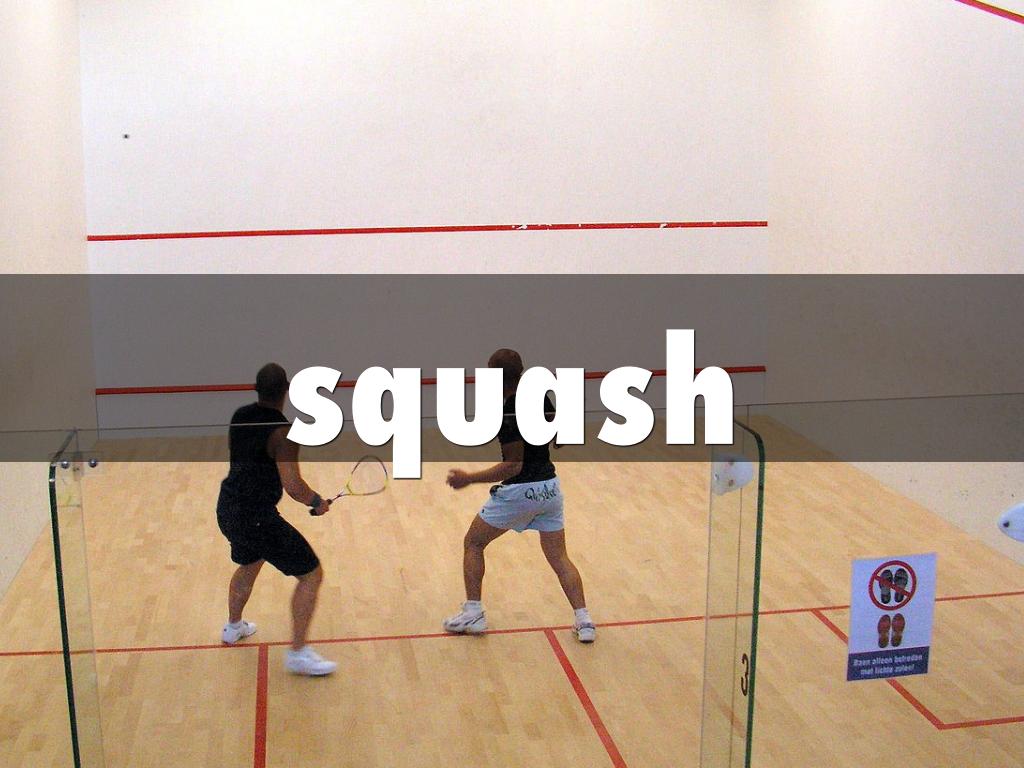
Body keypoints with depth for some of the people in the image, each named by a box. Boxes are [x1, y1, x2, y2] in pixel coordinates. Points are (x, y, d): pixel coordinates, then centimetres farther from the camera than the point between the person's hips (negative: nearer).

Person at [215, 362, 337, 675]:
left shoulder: (239, 416, 4)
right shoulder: (282, 432, -21)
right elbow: (293, 486, -24)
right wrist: (317, 502, -5)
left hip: (227, 509, 9)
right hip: (257, 518, -9)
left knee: (249, 564, 36)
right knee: (311, 573, 0)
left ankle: (233, 627, 56)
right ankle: (298, 653, 3)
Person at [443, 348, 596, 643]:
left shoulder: (508, 414, -19)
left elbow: (513, 465, -22)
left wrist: (468, 478, -18)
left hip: (519, 491, -7)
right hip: (550, 486, 7)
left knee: (473, 543, 13)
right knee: (560, 558, 14)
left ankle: (473, 614, 14)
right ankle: (583, 621, 5)